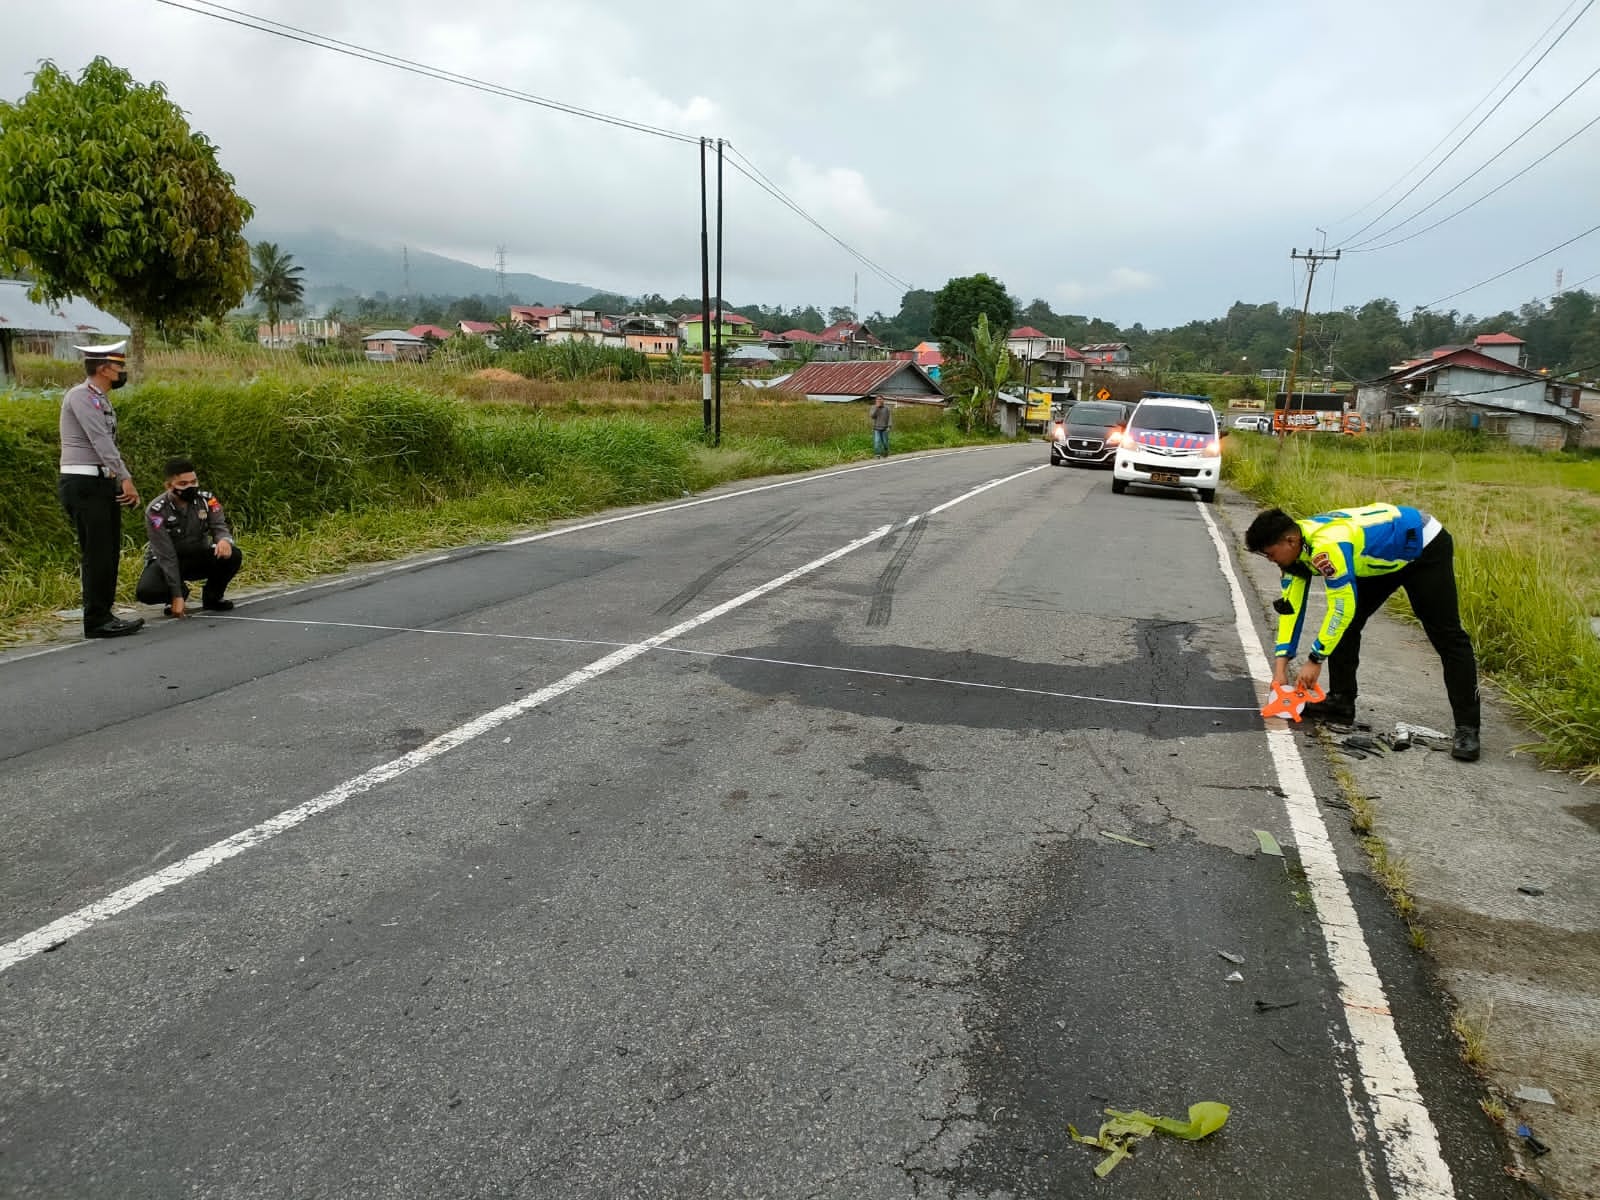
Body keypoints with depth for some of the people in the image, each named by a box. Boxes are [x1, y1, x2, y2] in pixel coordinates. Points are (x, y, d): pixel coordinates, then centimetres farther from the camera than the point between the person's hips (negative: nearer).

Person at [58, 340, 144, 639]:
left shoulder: (102, 401, 18)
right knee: (96, 553, -8)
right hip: (84, 484, -9)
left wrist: (125, 484, 9)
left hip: (102, 484, 9)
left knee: (109, 553, 11)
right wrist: (125, 478, -25)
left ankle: (104, 615, 18)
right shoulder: (80, 396, -11)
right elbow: (100, 440, -20)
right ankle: (96, 621, -3)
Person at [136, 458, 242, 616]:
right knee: (147, 592, -31)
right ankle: (181, 591, 5)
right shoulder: (156, 511, -23)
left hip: (199, 558, 3)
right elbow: (166, 556, -25)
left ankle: (212, 596, 0)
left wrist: (224, 540, -46)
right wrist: (176, 596, -29)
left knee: (232, 555, -27)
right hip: (165, 561, -2)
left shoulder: (206, 500, -13)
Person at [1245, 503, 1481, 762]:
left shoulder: (1326, 546, -37)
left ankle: (1467, 728, -10)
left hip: (1425, 546, -9)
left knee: (1446, 636, -11)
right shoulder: (1295, 546, -9)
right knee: (1344, 624, 4)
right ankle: (1341, 702, 11)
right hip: (1385, 555, 9)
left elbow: (1342, 608, -33)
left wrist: (1315, 660, -24)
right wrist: (1280, 667, -10)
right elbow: (1291, 608, -6)